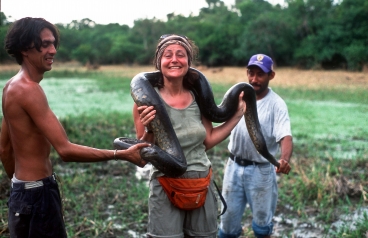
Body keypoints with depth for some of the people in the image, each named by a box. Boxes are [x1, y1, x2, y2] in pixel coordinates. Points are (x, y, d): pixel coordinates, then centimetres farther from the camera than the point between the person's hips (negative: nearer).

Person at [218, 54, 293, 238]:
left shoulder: (276, 104, -16)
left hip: (261, 170, -3)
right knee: (229, 218, 14)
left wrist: (285, 159, -47)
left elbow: (285, 137, -28)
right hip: (234, 166, 4)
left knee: (262, 220, 14)